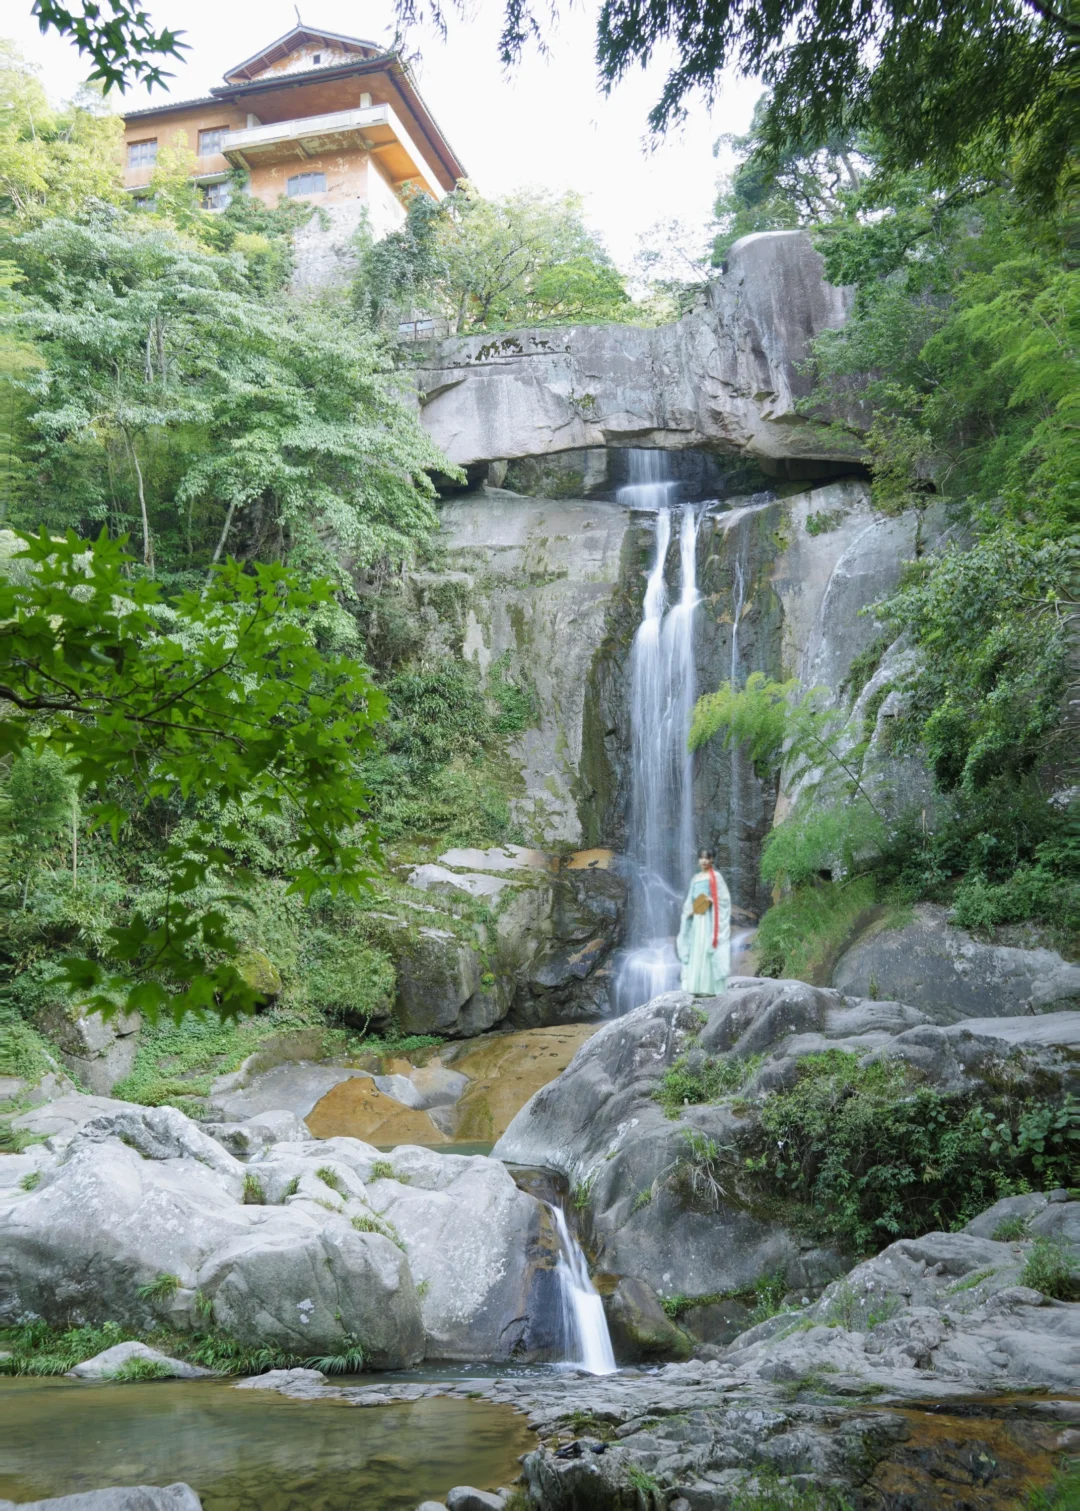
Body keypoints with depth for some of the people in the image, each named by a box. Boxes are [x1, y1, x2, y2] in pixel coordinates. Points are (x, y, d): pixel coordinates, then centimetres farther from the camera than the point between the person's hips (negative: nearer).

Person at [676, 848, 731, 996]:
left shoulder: (716, 876, 0)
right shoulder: (696, 878, 17)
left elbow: (724, 898, -3)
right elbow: (690, 900, 19)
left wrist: (711, 900, -17)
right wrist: (689, 910, 2)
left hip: (709, 918, -6)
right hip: (697, 918, 6)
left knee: (707, 950, -11)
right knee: (696, 951, 2)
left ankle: (710, 988, -10)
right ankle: (699, 987, 4)